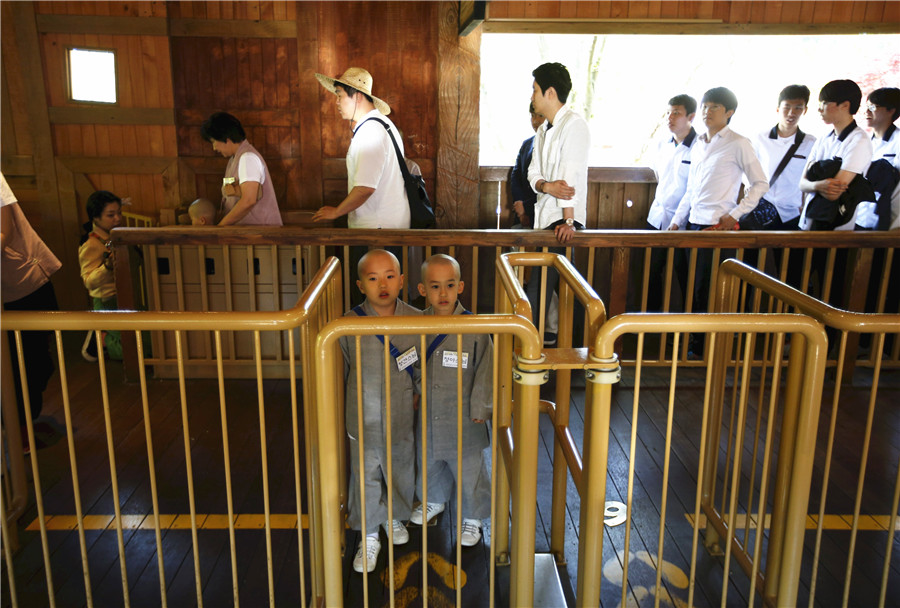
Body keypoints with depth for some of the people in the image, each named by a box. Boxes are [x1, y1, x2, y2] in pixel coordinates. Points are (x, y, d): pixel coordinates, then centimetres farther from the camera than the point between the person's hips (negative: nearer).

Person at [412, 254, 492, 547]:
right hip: (426, 418, 4)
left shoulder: (475, 329, -17)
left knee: (469, 471, 11)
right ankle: (435, 500, 53)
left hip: (463, 420, -3)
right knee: (428, 463, 25)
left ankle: (472, 517, 36)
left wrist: (479, 411, -8)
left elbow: (484, 373, -9)